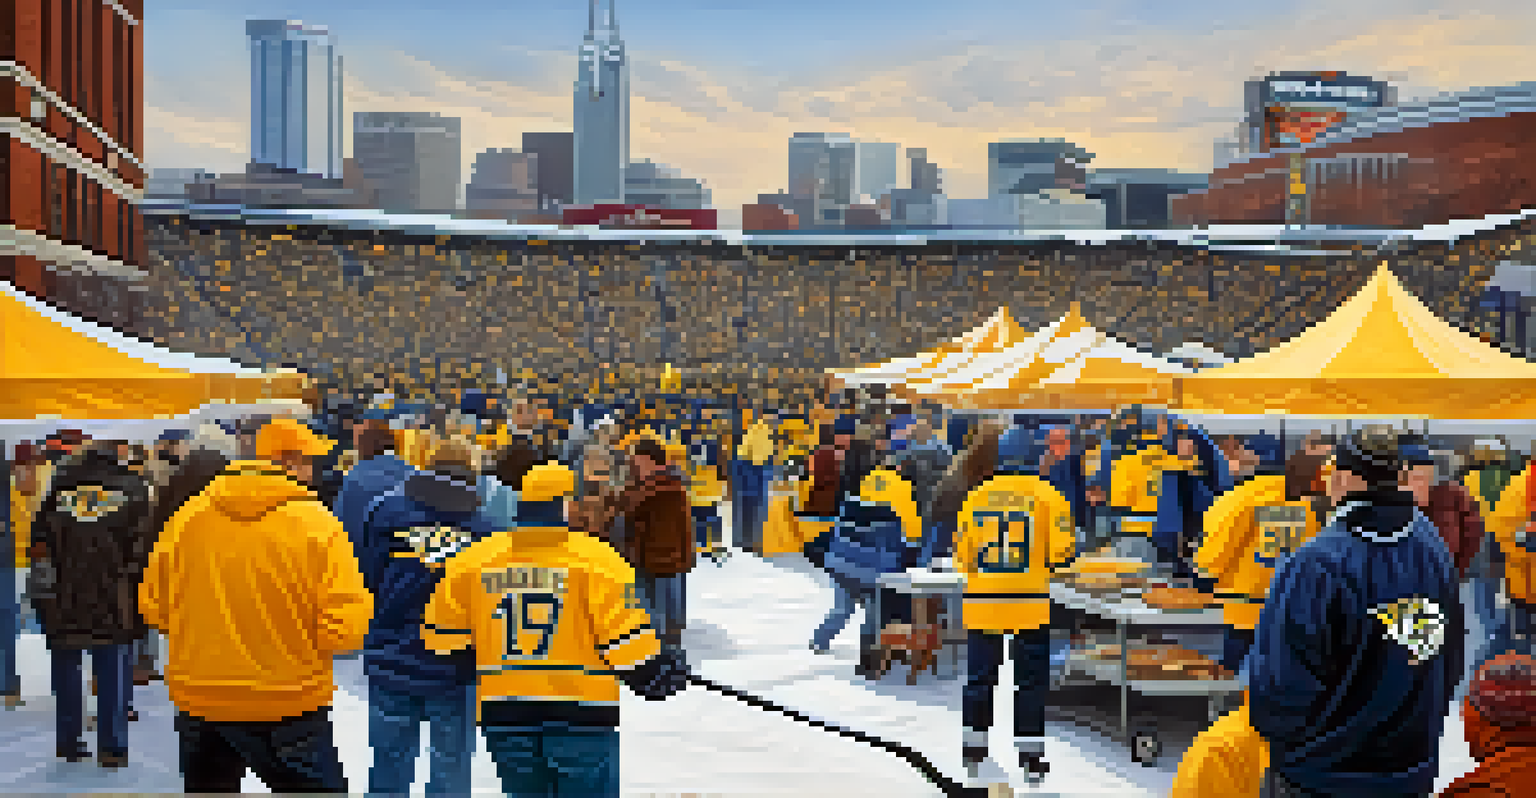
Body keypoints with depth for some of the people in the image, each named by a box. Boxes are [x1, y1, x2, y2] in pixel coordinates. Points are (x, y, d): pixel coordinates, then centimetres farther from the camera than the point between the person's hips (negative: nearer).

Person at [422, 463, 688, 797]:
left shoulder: (475, 559, 4)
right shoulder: (593, 557, -8)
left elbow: (442, 634, 8)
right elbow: (623, 622, -10)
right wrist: (652, 671, 7)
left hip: (502, 708, 4)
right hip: (580, 707, -4)